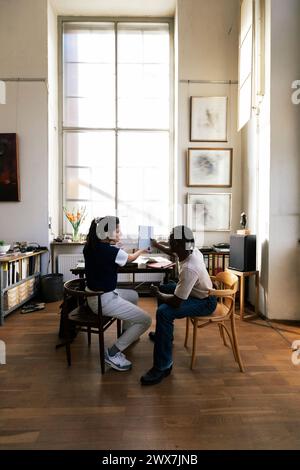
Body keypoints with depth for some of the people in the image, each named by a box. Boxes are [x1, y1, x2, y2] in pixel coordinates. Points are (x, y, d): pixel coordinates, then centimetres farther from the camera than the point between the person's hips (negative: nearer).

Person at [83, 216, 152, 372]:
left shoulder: (90, 247, -1)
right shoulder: (112, 251, -23)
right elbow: (130, 258, 0)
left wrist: (112, 244, 13)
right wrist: (141, 250, 19)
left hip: (94, 294, 9)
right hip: (104, 300, -9)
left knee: (133, 295, 29)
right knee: (146, 320, -6)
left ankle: (126, 334, 42)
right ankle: (113, 353, 0)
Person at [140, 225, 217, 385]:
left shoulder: (189, 268, -36)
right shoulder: (192, 251, -11)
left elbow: (176, 302, -31)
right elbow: (172, 251, 16)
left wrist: (158, 295, -13)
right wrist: (156, 244, 23)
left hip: (205, 302, -10)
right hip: (198, 290, 10)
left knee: (164, 312, -28)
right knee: (163, 289, 21)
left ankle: (163, 367, -15)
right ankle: (164, 334, 37)